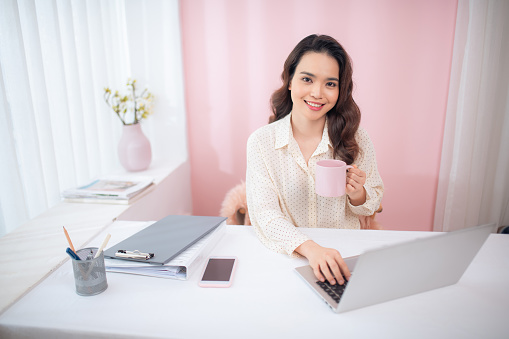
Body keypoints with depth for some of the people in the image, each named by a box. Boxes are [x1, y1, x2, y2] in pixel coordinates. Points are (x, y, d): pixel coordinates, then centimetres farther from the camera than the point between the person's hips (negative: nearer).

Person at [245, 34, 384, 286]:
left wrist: (358, 195, -16)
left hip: (343, 254, 1)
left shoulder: (356, 140, -4)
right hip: (286, 256, -1)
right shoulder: (261, 142, -8)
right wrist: (310, 248, -31)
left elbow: (371, 206, 7)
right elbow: (264, 213, -14)